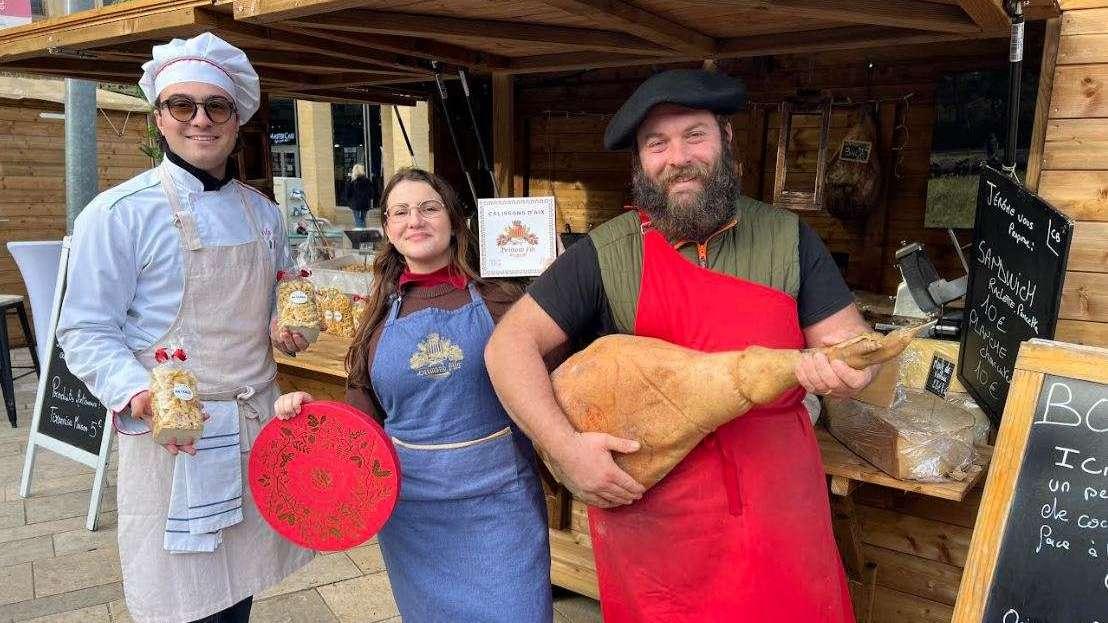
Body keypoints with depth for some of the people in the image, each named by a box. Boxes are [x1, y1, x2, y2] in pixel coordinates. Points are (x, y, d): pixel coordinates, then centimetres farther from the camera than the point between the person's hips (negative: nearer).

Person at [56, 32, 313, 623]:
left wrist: (286, 329, 0)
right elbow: (86, 332, -10)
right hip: (171, 434, -5)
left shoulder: (262, 212, 10)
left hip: (257, 425, 5)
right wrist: (139, 395, -27)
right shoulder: (118, 213, -9)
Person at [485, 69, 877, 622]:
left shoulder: (787, 238, 0)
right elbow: (510, 343, -8)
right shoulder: (605, 254, -7)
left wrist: (844, 367, -20)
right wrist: (563, 446, -20)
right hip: (649, 513, -1)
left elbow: (849, 339, 4)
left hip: (778, 511, 2)